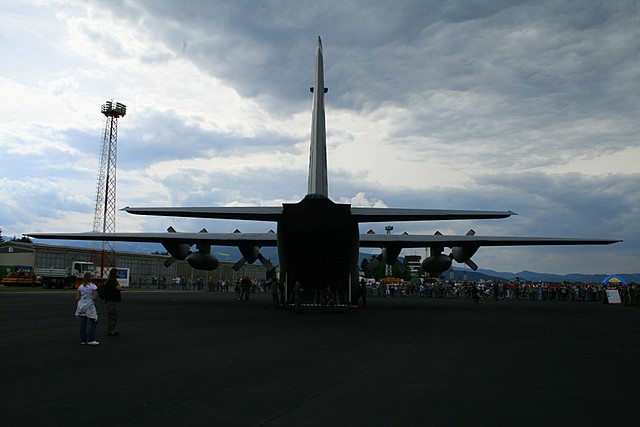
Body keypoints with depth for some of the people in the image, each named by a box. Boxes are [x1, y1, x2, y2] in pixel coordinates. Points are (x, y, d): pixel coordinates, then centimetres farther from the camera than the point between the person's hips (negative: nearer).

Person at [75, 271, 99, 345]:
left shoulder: (80, 286, 5)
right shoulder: (93, 286, -8)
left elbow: (77, 298, 4)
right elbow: (94, 298, -13)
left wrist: (76, 307, 12)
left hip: (81, 306, 5)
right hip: (90, 306, -5)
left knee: (83, 324, 11)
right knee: (93, 323, 5)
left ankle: (83, 340, 16)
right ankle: (91, 340, 1)